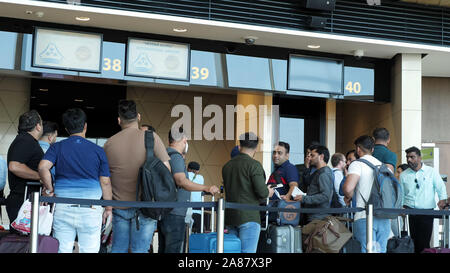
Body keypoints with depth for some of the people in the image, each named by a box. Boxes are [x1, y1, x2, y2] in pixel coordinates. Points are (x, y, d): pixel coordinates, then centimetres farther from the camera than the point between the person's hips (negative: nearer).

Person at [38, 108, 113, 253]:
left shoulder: (57, 147, 5)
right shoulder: (98, 150, 3)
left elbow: (43, 166, -13)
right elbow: (105, 182, 2)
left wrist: (49, 189, 0)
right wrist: (108, 208, 11)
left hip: (63, 208, 1)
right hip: (90, 209, -1)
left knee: (62, 250, 7)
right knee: (89, 250, 4)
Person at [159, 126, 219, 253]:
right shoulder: (176, 157, -14)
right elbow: (181, 181, -28)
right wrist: (206, 188, -30)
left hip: (163, 212, 10)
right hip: (174, 214, -10)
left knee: (163, 248, 14)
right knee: (173, 249, -7)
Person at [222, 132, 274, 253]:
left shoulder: (227, 166, 11)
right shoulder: (254, 165, -10)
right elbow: (261, 192, -16)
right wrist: (268, 193, 8)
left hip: (230, 217, 7)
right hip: (248, 217, -7)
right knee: (248, 251, -6)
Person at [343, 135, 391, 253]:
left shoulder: (357, 164, -2)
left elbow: (348, 188, -17)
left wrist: (348, 197, 3)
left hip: (365, 217, -6)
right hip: (385, 217, 6)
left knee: (367, 250, -8)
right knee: (381, 250, 10)